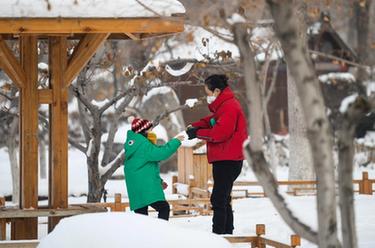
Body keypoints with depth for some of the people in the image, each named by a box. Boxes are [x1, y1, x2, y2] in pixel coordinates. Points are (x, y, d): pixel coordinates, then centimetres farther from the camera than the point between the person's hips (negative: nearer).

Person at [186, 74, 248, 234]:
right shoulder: (223, 105, 18)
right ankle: (227, 232, 24)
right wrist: (196, 126, 3)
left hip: (228, 160, -11)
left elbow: (220, 133, -23)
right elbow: (212, 121, 22)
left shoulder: (229, 106, -15)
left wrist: (198, 133, -13)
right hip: (224, 160, 11)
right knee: (222, 198, 17)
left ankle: (218, 232, -14)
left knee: (218, 199, -13)